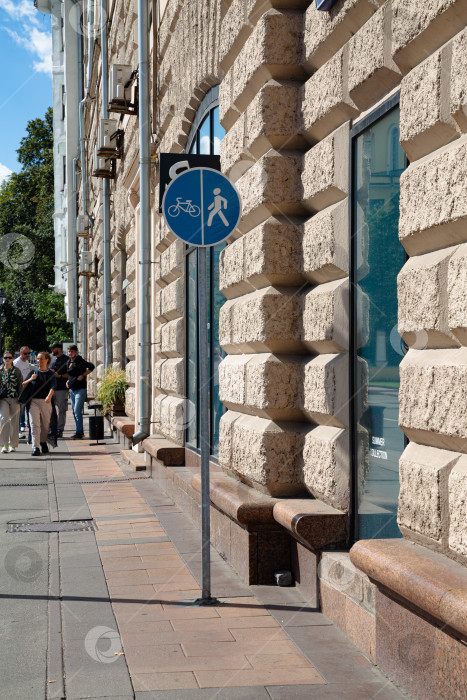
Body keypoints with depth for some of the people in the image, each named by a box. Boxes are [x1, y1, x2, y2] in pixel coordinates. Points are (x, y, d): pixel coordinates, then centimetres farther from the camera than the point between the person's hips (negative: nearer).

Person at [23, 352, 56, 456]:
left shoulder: (51, 373, 6)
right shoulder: (34, 372, 13)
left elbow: (53, 386, -11)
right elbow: (23, 385, 13)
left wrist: (49, 396, -31)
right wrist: (30, 379, -7)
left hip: (46, 402, -1)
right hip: (34, 401, 1)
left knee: (45, 424, 7)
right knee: (34, 424, -11)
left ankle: (43, 442, 32)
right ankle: (35, 447, -16)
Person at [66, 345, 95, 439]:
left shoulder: (80, 361, -12)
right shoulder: (69, 362, 12)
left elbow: (91, 367, -16)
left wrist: (83, 376, -18)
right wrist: (68, 381, 12)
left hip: (80, 389, -9)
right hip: (72, 389, 9)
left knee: (77, 411, -12)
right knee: (75, 412, 11)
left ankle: (79, 433, -8)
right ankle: (80, 432, 19)